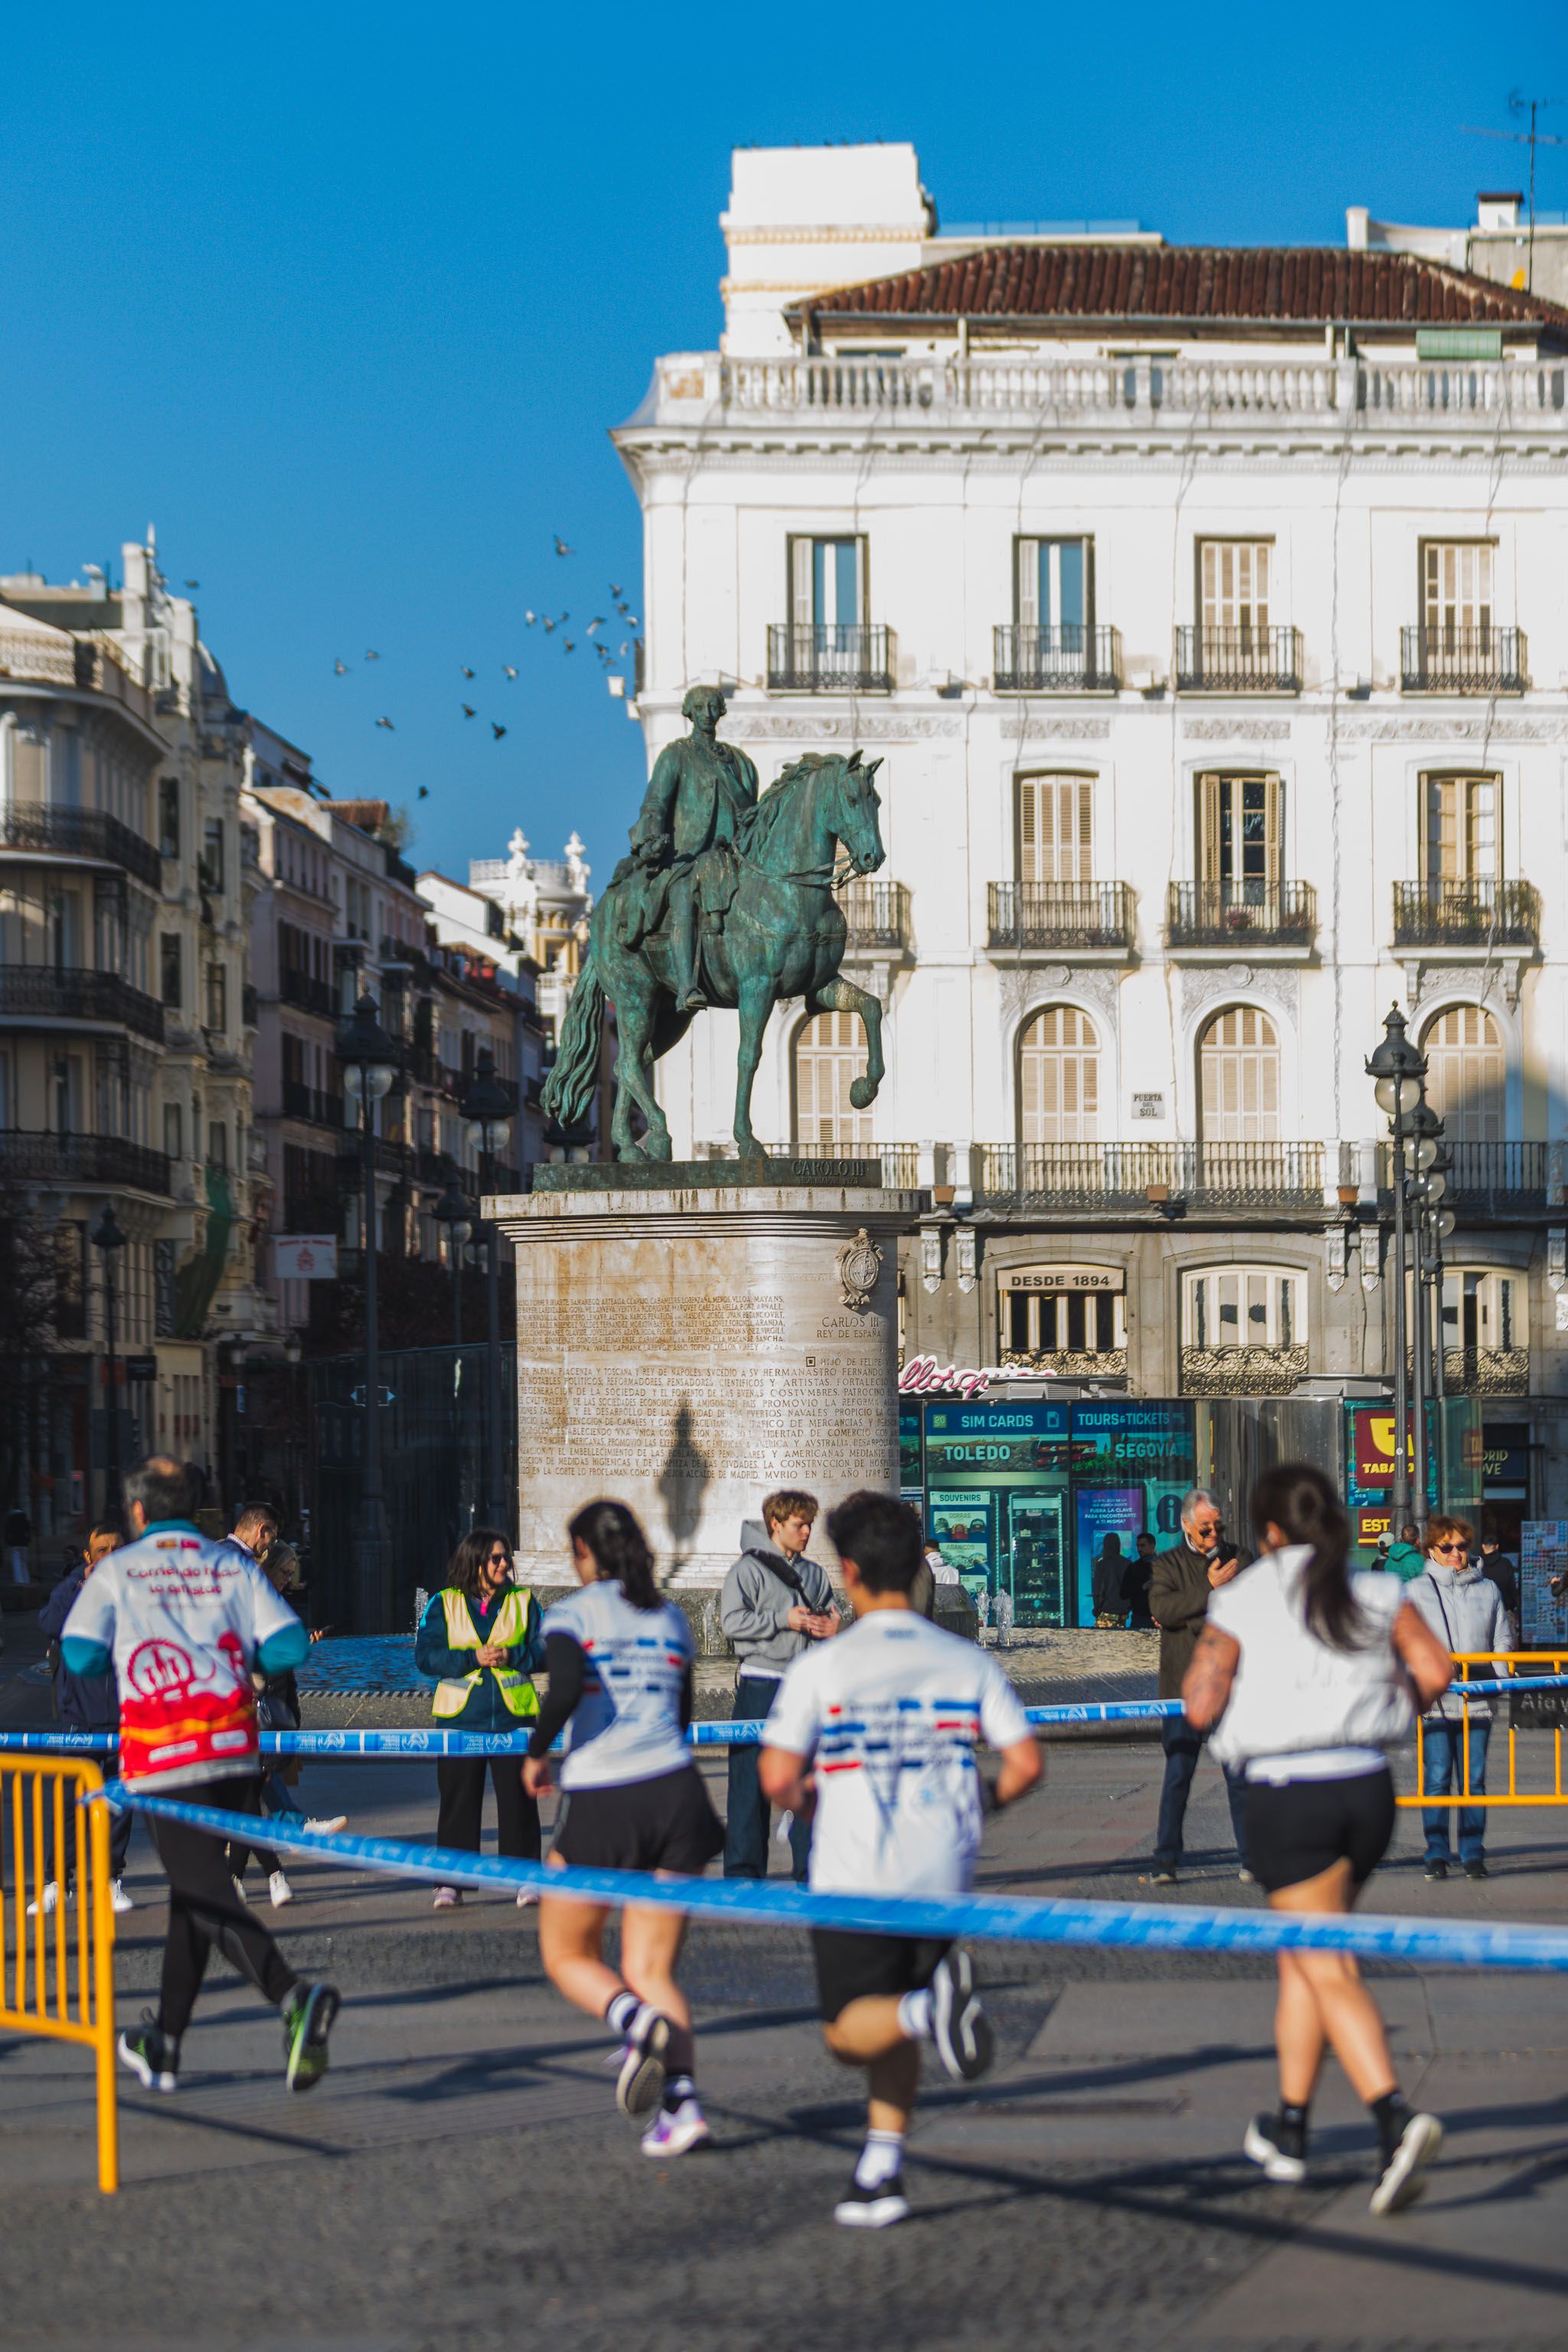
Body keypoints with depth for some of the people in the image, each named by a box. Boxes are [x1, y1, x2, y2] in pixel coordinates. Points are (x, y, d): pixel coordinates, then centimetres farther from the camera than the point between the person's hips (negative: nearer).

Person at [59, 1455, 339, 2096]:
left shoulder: (118, 1570, 2)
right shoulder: (231, 1563, 8)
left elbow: (78, 1654, -6)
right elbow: (288, 1645, 0)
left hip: (164, 1759, -4)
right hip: (234, 1752, 4)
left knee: (207, 1896, -9)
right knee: (194, 1889, 17)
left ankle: (293, 1997, -34)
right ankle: (163, 2046, 25)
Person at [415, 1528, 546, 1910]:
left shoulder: (523, 1602, 7)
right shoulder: (443, 1605, 3)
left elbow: (543, 1651, 3)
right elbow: (425, 1656, -3)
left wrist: (510, 1656, -14)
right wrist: (472, 1659, -14)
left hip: (513, 1717, 1)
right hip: (460, 1718, -1)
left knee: (518, 1799, 1)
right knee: (458, 1802, 2)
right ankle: (450, 1882, 7)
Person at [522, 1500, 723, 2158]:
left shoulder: (571, 1614, 0)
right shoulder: (671, 1618, 16)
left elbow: (566, 1688, -18)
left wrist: (536, 1751, -2)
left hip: (598, 1803, -4)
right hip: (676, 1794, 4)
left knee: (567, 1956, 13)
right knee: (651, 1969, 8)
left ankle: (638, 2023, -18)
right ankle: (681, 2099, -13)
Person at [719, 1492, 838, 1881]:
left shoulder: (814, 1573, 15)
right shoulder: (749, 1568, -4)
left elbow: (830, 1616, 24)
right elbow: (731, 1622, -13)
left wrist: (830, 1627, 0)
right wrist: (784, 1620, -17)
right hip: (761, 1685, -6)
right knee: (752, 1781, -3)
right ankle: (744, 1872, 2)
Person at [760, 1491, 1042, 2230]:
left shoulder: (821, 1666, -8)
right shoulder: (967, 1661, 1)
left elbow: (777, 1777, -12)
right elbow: (1024, 1764, -2)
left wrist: (805, 1800, 11)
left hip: (854, 1882, -4)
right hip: (940, 1877, 4)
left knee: (849, 2030, 5)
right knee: (890, 2021, 19)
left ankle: (930, 2007, -26)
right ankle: (881, 2171, 12)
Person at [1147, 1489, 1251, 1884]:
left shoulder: (1238, 1560, 11)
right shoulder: (1168, 1565, 7)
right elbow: (1161, 1609, -11)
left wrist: (1189, 1618, -10)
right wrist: (1211, 1589, -14)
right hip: (1183, 1685, -1)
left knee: (1241, 1776, 1)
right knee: (1177, 1774, -3)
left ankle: (1248, 1858, 8)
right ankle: (1165, 1861, 2)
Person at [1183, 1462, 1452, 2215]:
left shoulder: (1241, 1604, -5)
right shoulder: (1378, 1594, 5)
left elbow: (1200, 1708, -10)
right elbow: (1434, 1671, -5)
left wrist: (1199, 1668, 11)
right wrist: (1386, 1700, 14)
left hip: (1287, 1797, -5)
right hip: (1368, 1790, 5)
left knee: (1331, 1975, -6)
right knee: (1300, 1957, 21)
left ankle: (1396, 2119, -27)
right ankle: (1289, 2131, 27)